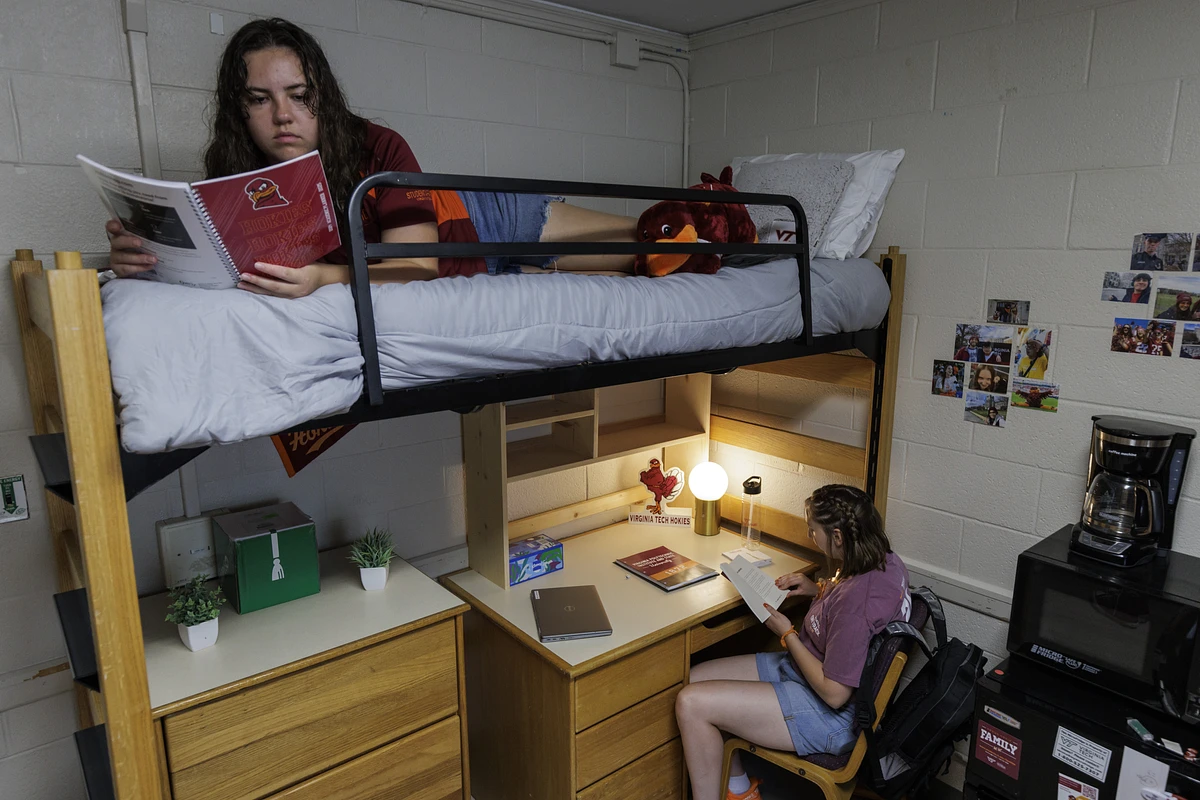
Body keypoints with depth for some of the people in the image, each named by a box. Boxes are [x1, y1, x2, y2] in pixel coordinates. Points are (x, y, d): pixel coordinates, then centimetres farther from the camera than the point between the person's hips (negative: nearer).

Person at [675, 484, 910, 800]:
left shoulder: (856, 601, -34)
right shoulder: (885, 558, -6)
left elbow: (834, 693, -26)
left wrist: (787, 634, -15)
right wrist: (820, 590, 1)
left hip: (830, 715, -10)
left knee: (691, 703, -16)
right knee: (695, 677, 7)